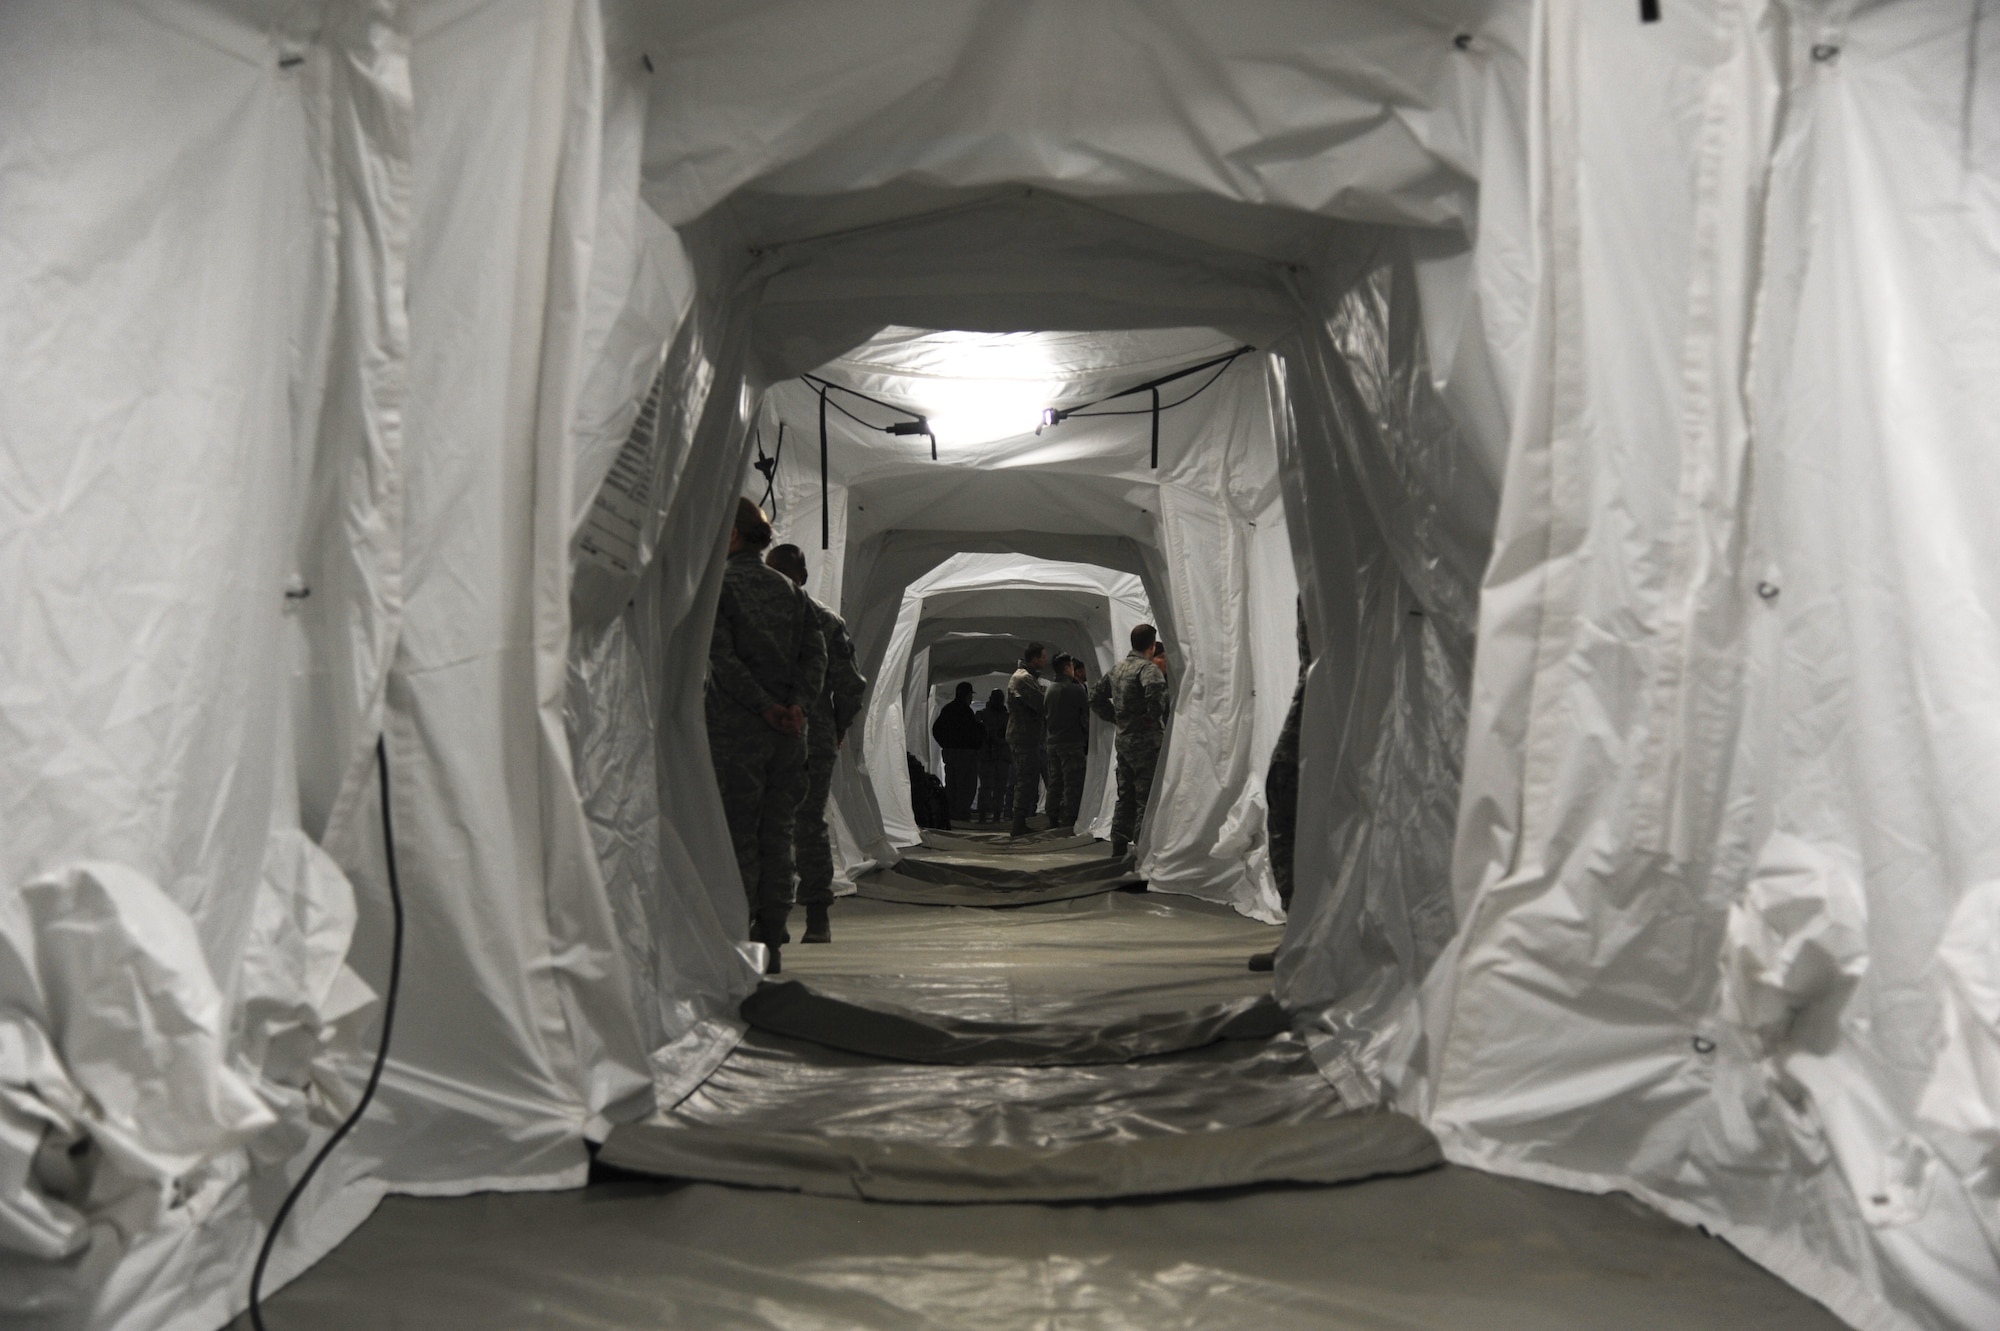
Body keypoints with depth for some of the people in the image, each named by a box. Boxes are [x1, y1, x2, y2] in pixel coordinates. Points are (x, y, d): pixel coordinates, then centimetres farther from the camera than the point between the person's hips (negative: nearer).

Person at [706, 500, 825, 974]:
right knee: (777, 834, 8)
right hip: (789, 730, 5)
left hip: (734, 726, -5)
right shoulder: (790, 589, 14)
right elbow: (816, 653, 3)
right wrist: (794, 703, -7)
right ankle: (770, 941, 11)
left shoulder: (716, 584, -2)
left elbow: (723, 659, -14)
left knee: (737, 836, -1)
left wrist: (765, 707, -13)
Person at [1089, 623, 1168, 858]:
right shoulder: (1149, 668, -12)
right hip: (1146, 741, -8)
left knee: (1126, 797, 15)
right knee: (1147, 799, -3)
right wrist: (1156, 716, -18)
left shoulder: (1117, 669, 13)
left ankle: (1118, 848, 18)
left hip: (1124, 740, 8)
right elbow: (1155, 690, -34)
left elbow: (1096, 697, 22)